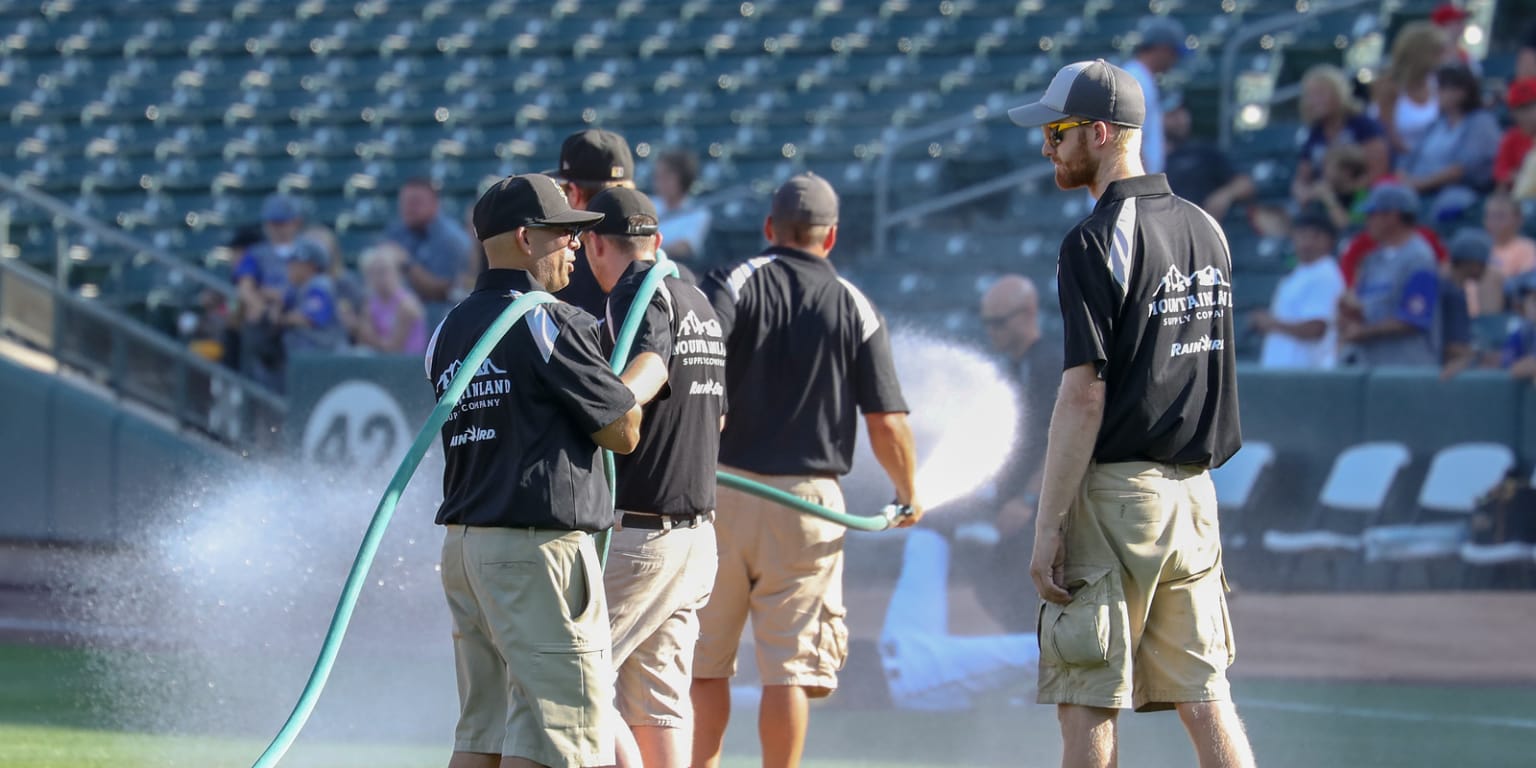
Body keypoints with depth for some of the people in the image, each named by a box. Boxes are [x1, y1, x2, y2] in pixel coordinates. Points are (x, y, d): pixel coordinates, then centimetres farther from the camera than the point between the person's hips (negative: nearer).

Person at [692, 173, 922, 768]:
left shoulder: (734, 283, 1)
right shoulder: (856, 308, 5)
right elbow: (887, 426, 3)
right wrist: (909, 496, 18)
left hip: (720, 490, 0)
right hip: (807, 503, 1)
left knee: (704, 662, 8)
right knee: (790, 669, 1)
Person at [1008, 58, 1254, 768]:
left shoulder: (1096, 241, -12)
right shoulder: (1207, 231, 12)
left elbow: (1083, 395, -17)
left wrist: (1048, 527, -16)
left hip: (1115, 496, -7)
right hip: (1194, 493, 7)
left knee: (1087, 705, -3)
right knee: (1204, 697, 7)